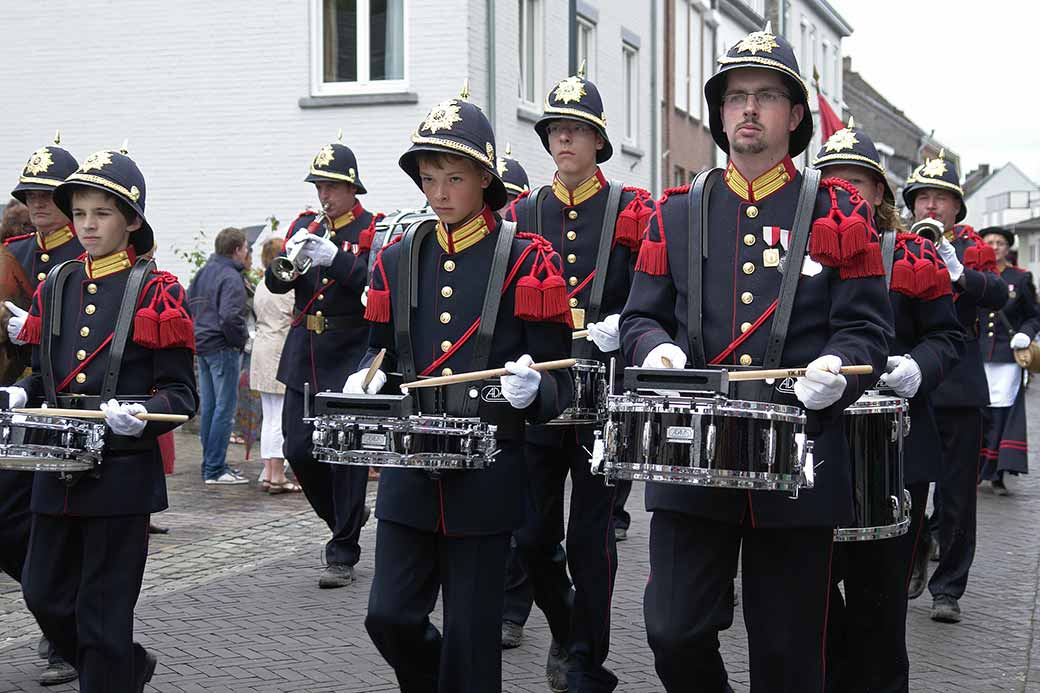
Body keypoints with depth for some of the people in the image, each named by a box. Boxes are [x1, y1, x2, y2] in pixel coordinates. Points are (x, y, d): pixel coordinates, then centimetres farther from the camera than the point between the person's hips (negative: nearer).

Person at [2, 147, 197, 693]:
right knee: (44, 594, 12)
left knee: (103, 609, 0)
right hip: (58, 471, 6)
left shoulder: (155, 292, -6)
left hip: (122, 474, -6)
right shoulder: (55, 287, 9)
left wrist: (143, 415, -27)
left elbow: (181, 393, -7)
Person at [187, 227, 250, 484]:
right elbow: (230, 316, -27)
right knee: (225, 407, -5)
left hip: (202, 346, 9)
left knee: (208, 407, 13)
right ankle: (215, 469, -4)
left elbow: (188, 304, 18)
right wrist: (241, 339, -12)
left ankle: (210, 464, 19)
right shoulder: (230, 277, -16)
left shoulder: (203, 272, 12)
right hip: (223, 348, -9)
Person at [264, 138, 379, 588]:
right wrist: (288, 258, -16)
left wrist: (335, 258, -29)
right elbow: (275, 283, 6)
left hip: (350, 360, -5)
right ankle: (347, 517, 29)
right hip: (303, 359, 5)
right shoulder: (305, 225, 12)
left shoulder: (373, 230, -3)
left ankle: (343, 554, 4)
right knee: (298, 450, 5)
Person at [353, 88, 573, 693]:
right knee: (390, 617, 3)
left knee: (470, 633, 4)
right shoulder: (399, 259, 8)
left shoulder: (527, 261, -4)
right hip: (409, 475, 4)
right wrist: (368, 379, -4)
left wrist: (532, 388, -27)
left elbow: (560, 377, -4)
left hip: (486, 478, -4)